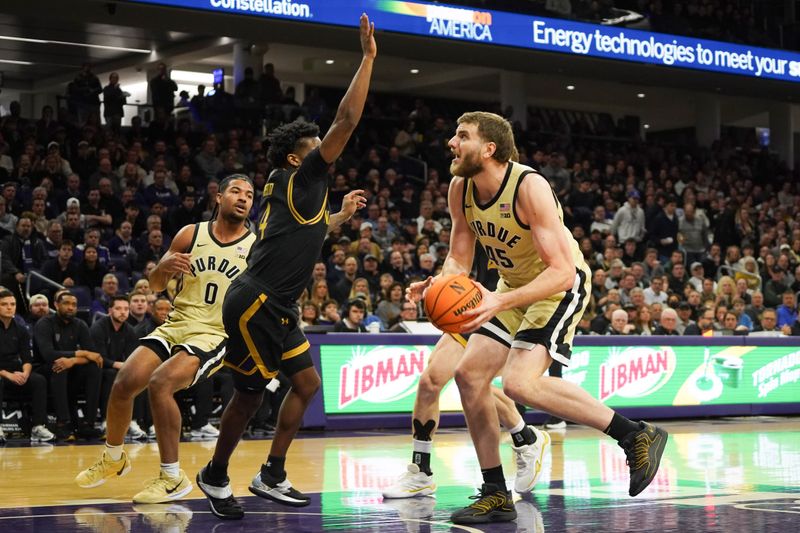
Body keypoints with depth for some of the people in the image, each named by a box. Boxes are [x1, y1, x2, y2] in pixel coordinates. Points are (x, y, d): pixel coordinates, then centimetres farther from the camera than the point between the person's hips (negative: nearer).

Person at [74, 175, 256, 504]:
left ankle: (173, 479, -15)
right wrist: (164, 266, -11)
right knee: (124, 383, -12)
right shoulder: (191, 234, 6)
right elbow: (155, 286, 11)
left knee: (160, 383, -27)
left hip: (215, 335, -4)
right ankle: (113, 458, 17)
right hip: (175, 325, 4)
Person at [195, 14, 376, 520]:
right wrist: (368, 58, -11)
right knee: (250, 393, -1)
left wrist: (342, 215, 37)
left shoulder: (294, 191, 19)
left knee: (307, 383, 12)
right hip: (254, 303, -10)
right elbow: (348, 119, -14)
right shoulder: (301, 177, -6)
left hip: (274, 307, 10)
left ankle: (272, 476, 18)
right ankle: (216, 476, 16)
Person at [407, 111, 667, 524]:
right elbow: (459, 260, 2)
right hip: (515, 285, 8)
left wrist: (501, 302, -43)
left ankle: (637, 436, -14)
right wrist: (437, 285, -21)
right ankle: (496, 496, 8)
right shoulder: (460, 189, -7)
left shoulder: (529, 187, -29)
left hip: (561, 285, -8)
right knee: (469, 375, -1)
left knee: (519, 383, -24)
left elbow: (561, 271, -33)